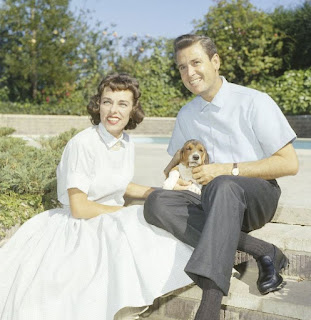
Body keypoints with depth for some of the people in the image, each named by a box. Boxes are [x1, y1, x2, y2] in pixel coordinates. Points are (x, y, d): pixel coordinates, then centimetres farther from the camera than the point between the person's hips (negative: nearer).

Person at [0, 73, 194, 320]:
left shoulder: (127, 143, 4)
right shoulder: (82, 144, -18)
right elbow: (79, 208, -19)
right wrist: (128, 213, -12)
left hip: (115, 224, 8)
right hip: (81, 226, -7)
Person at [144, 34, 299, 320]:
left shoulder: (254, 102, -4)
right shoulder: (186, 115, 12)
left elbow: (289, 163, -8)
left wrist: (228, 170, -17)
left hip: (257, 197, -5)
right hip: (214, 204, 5)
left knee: (223, 186, -39)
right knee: (157, 203, -25)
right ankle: (262, 252, -24)